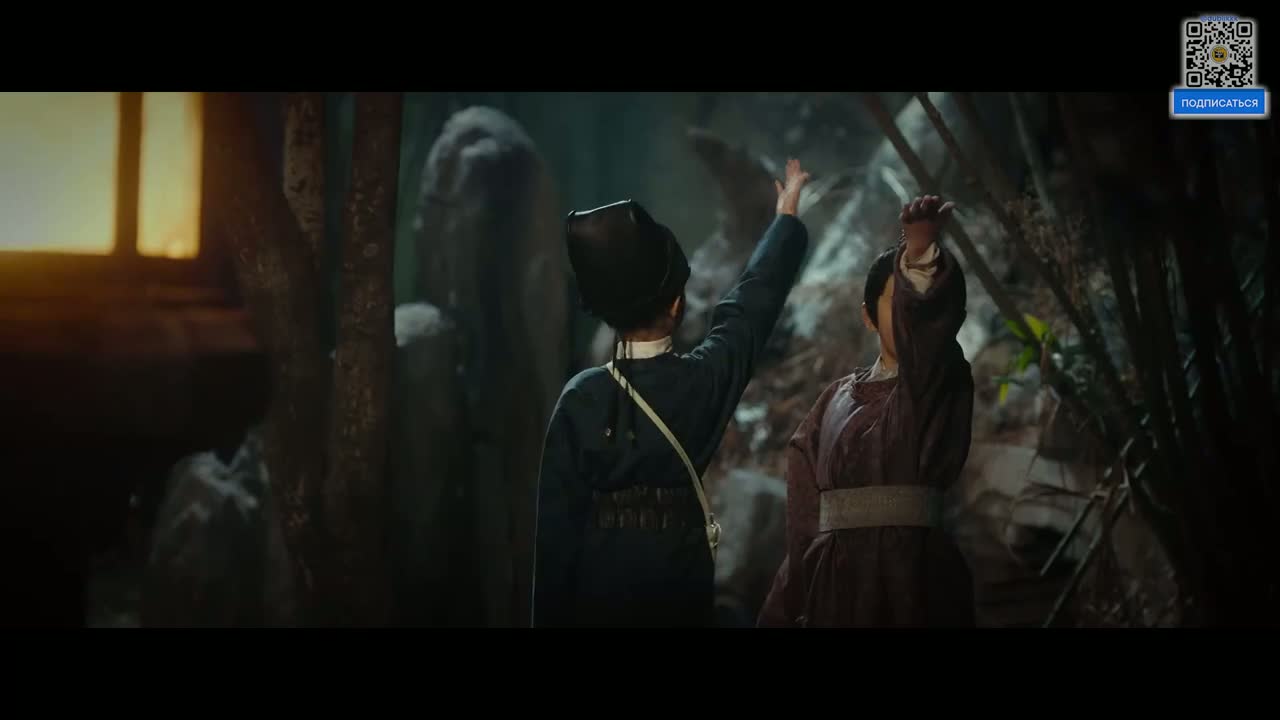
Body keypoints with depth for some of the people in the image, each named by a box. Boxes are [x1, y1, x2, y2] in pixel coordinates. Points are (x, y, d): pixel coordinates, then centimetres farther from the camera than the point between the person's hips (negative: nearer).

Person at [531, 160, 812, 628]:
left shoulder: (582, 398, -8)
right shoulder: (702, 381, -7)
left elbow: (557, 521, -8)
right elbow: (752, 300, 9)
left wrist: (551, 614, -3)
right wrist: (786, 216, 24)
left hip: (598, 587, -1)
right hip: (679, 587, 1)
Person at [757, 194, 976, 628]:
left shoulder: (941, 385, 0)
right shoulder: (839, 398, 15)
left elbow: (928, 319, -21)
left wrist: (921, 251, -40)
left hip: (913, 577, -4)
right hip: (837, 579, 5)